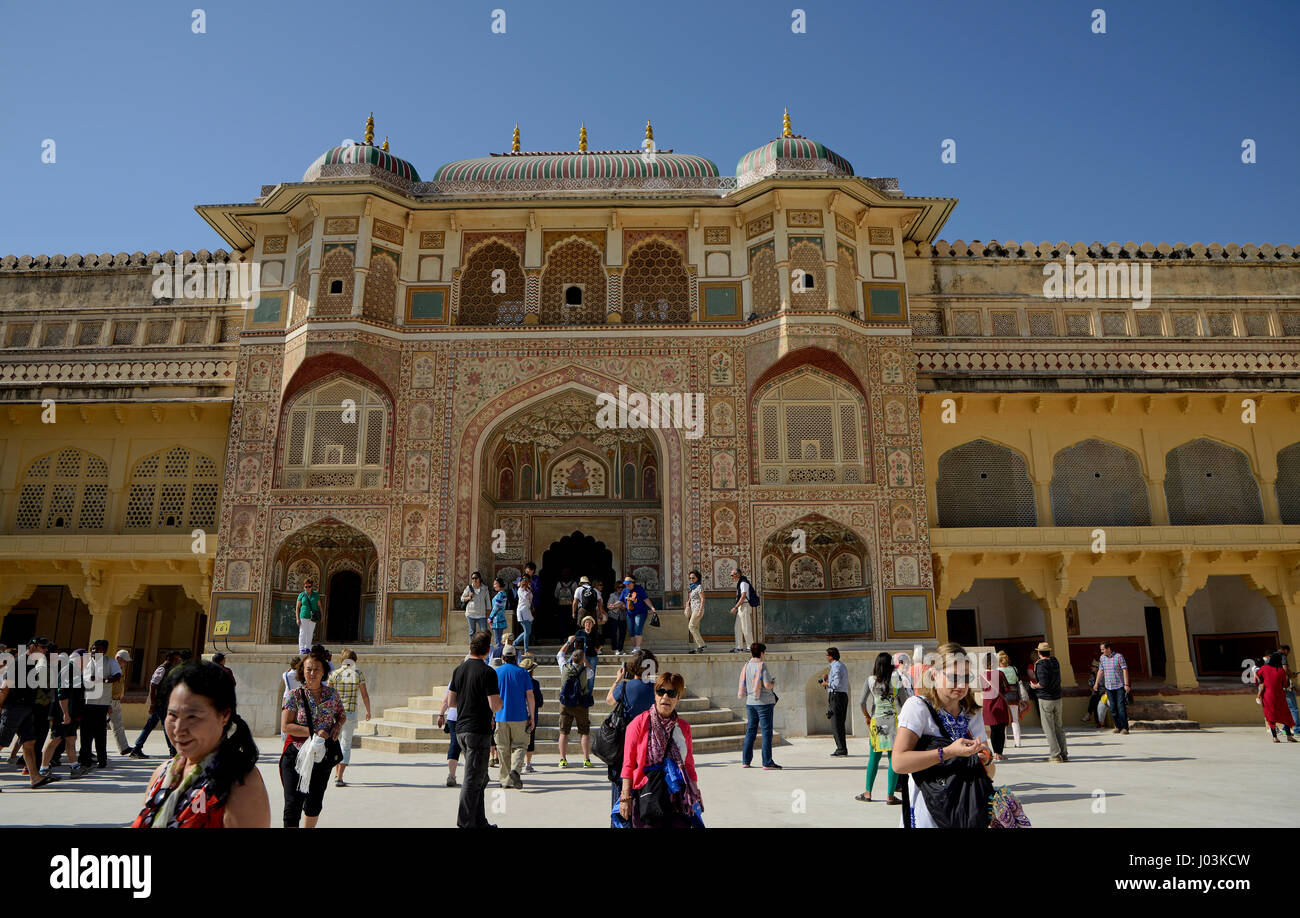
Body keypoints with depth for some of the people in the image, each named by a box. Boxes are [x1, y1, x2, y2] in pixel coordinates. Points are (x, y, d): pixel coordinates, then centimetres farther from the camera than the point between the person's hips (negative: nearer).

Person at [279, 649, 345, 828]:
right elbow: (285, 726, -12)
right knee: (293, 803, -8)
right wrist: (313, 732, -19)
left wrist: (338, 725, -4)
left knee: (315, 803, 16)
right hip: (296, 754, -3)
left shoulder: (332, 695, 3)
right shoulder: (295, 695, -6)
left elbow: (341, 716, 19)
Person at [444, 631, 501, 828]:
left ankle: (479, 821, 23)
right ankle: (464, 823, 1)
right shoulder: (487, 672, -14)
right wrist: (500, 701, 4)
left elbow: (451, 701, 12)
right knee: (473, 779, -1)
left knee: (480, 778, 17)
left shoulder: (459, 669, 8)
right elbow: (495, 706, -17)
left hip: (461, 729, 8)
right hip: (479, 730, -8)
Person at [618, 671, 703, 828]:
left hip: (678, 796, 3)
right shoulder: (640, 723, -2)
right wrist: (626, 797, -6)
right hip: (647, 792, -3)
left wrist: (696, 794, 14)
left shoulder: (684, 727, 9)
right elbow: (628, 763, -2)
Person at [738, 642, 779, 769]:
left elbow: (744, 686, 11)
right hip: (764, 702, -7)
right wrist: (774, 683, 3)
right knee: (766, 731, -1)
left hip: (750, 702, 7)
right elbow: (767, 685, -18)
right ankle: (767, 763, -1)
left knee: (750, 730, 14)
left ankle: (745, 761, 16)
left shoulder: (746, 666, 8)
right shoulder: (762, 665, -12)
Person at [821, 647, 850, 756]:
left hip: (836, 695, -10)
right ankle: (842, 749, 18)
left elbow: (837, 684, -21)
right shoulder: (842, 665, 19)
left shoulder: (836, 666, -13)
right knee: (840, 724, 14)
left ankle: (841, 749, -6)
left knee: (836, 724, -7)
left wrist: (826, 683, -7)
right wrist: (828, 678, 15)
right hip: (843, 695, 10)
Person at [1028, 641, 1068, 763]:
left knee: (1049, 729, 1)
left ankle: (1055, 755, 2)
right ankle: (1064, 754, 20)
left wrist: (1034, 686, -4)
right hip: (1057, 698, 7)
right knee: (1058, 727, 16)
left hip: (1045, 699, -7)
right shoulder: (1055, 662, 6)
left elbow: (1043, 683, -24)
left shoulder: (1041, 665, -16)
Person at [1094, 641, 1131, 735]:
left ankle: (1124, 728, -4)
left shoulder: (1119, 656, -7)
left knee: (1121, 707, -8)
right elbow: (1100, 671, 18)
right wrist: (1096, 683, 21)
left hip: (1120, 686, -5)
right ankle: (1118, 726, 15)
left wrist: (1126, 684, -15)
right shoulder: (1102, 658, 8)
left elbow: (1125, 670, -9)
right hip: (1108, 687, 5)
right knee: (1113, 708, 5)